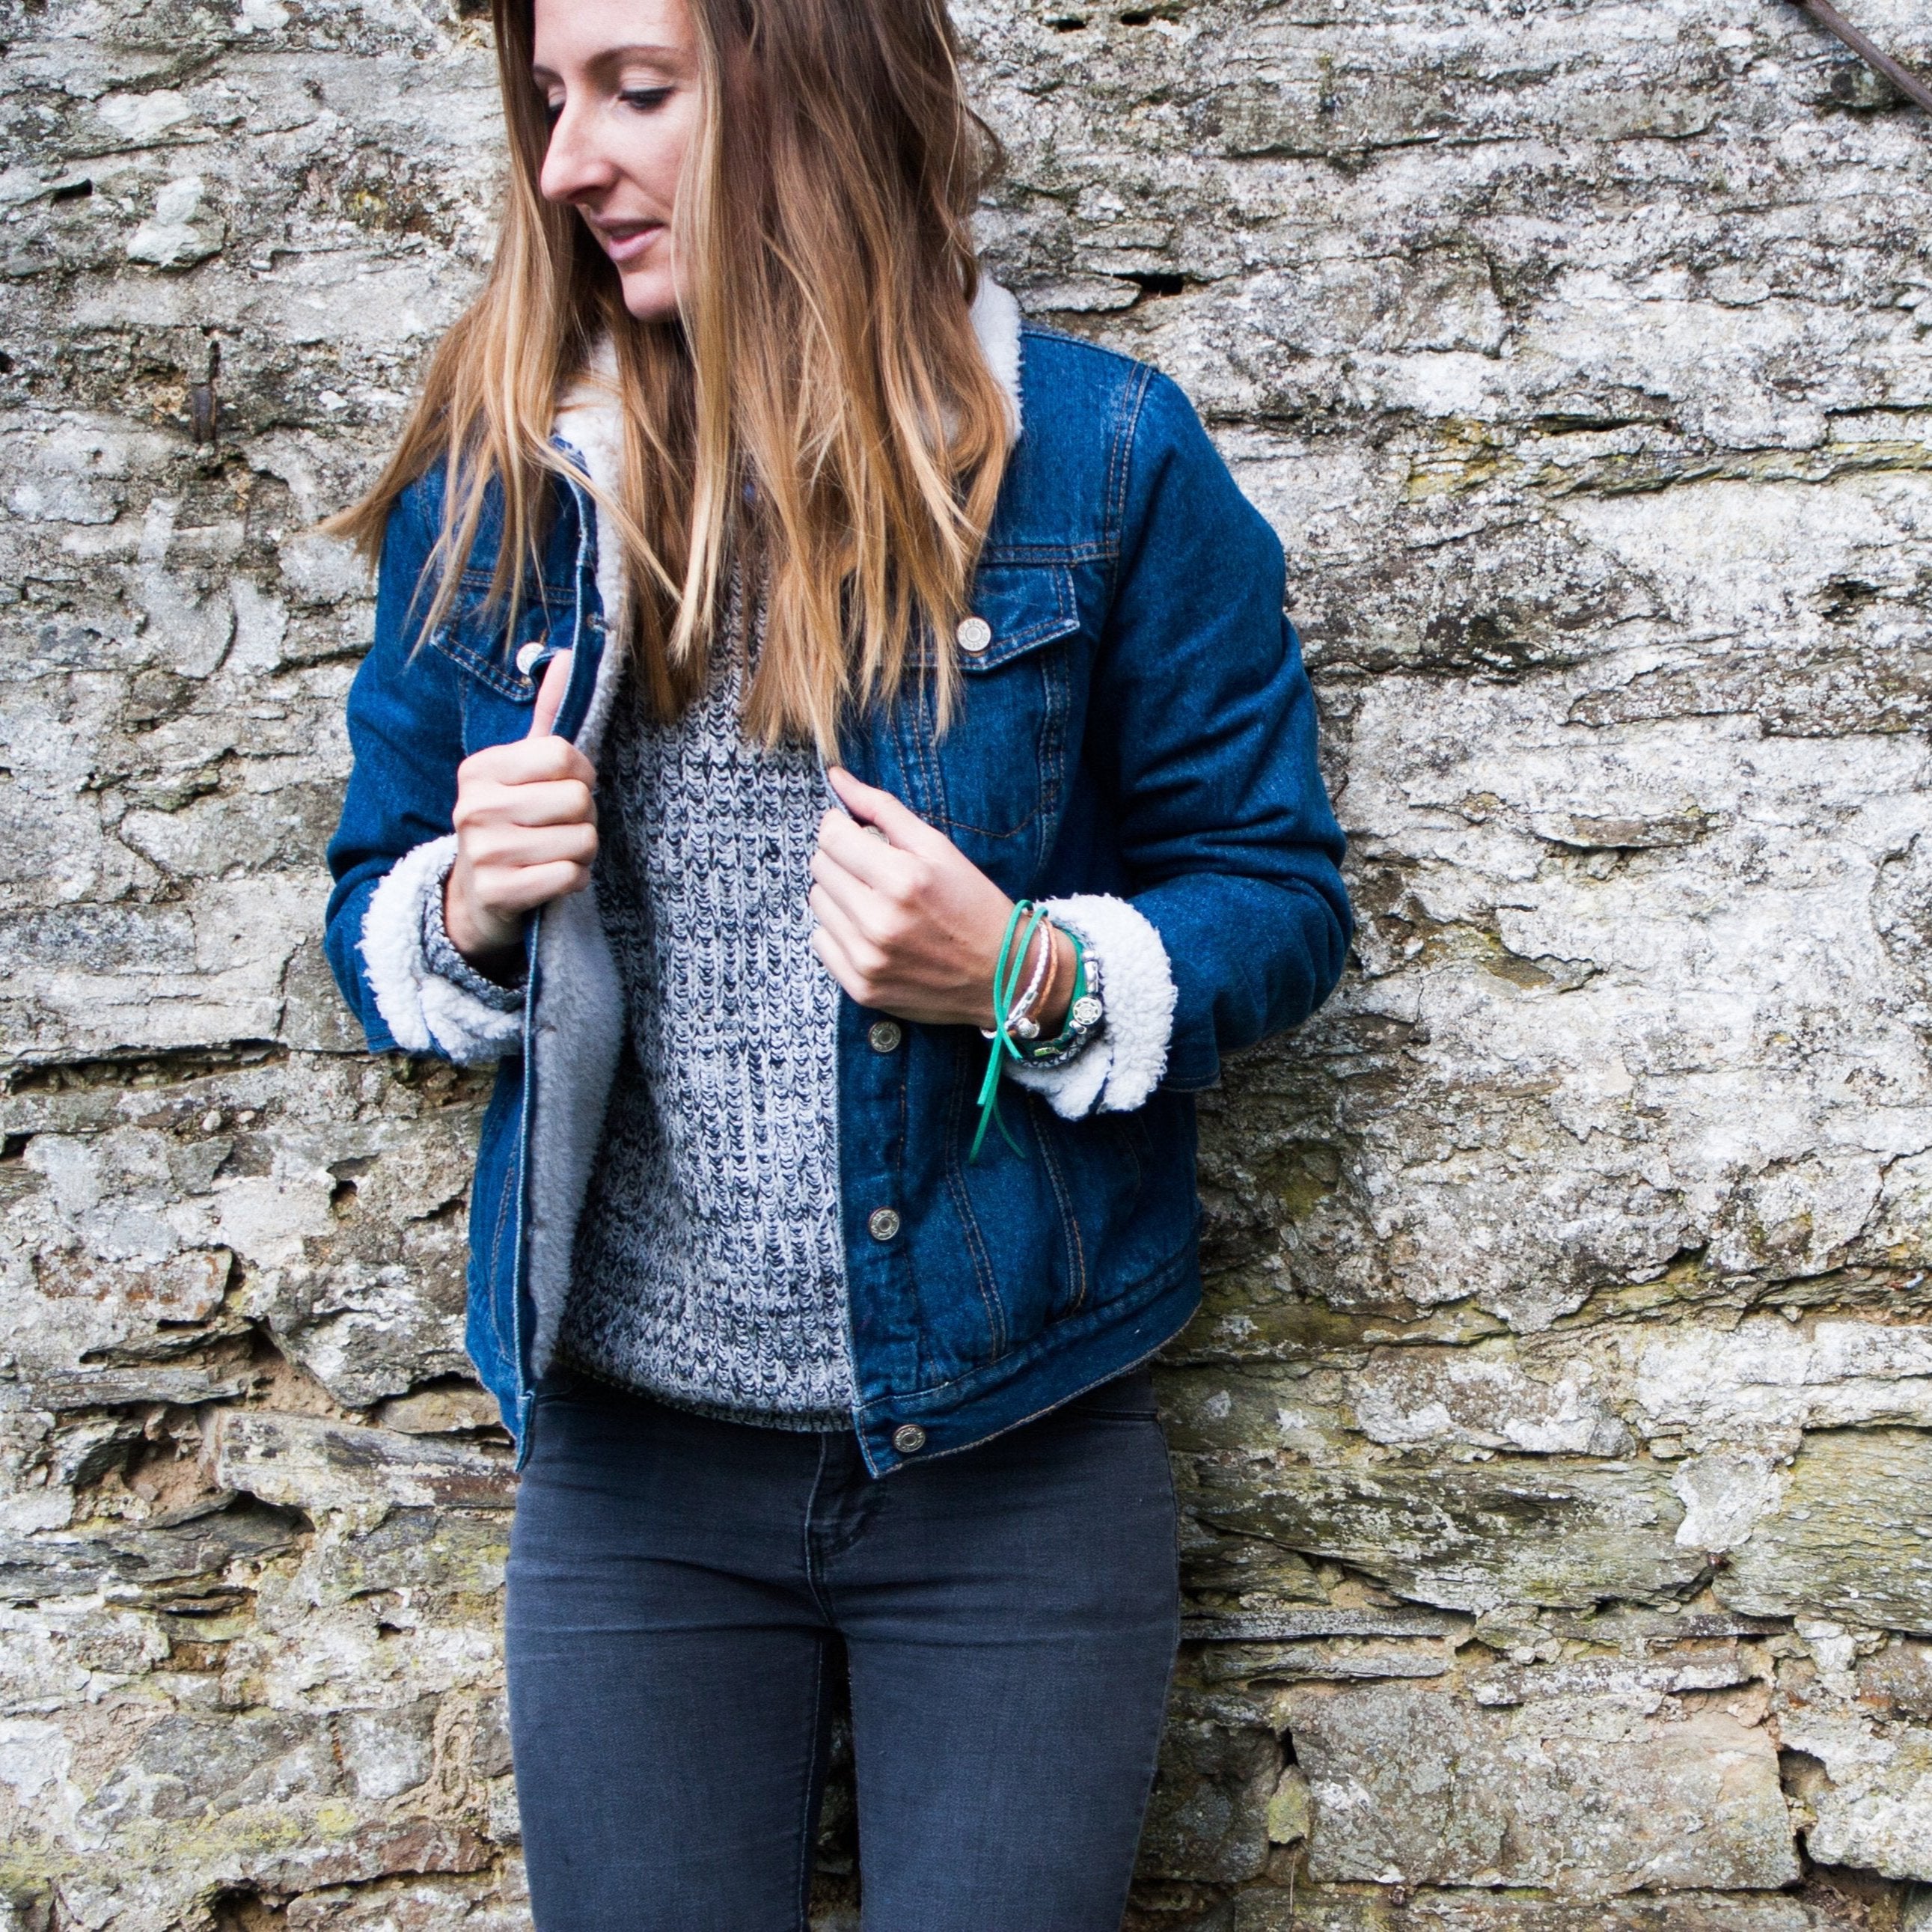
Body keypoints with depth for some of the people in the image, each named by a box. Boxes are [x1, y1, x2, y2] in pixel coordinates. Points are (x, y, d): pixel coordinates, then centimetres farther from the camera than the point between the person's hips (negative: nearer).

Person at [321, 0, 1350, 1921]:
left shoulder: (1100, 458, -6)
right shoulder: (484, 488, 3)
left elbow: (1277, 895, -2)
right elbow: (374, 921, 11)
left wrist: (1028, 977, -20)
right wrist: (468, 903, -12)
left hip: (1012, 1457, -2)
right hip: (627, 1467, 3)